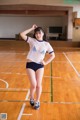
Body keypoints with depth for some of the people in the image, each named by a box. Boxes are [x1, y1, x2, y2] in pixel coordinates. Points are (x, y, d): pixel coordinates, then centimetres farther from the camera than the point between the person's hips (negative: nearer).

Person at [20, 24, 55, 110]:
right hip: (30, 64, -1)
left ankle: (37, 101, 23)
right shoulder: (32, 40, 1)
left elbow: (53, 55, 7)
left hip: (40, 65, 1)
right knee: (33, 85, -5)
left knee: (38, 85, 2)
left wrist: (46, 63, -2)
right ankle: (31, 99, 24)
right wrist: (32, 28, -7)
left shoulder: (46, 44, 2)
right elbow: (22, 34, -11)